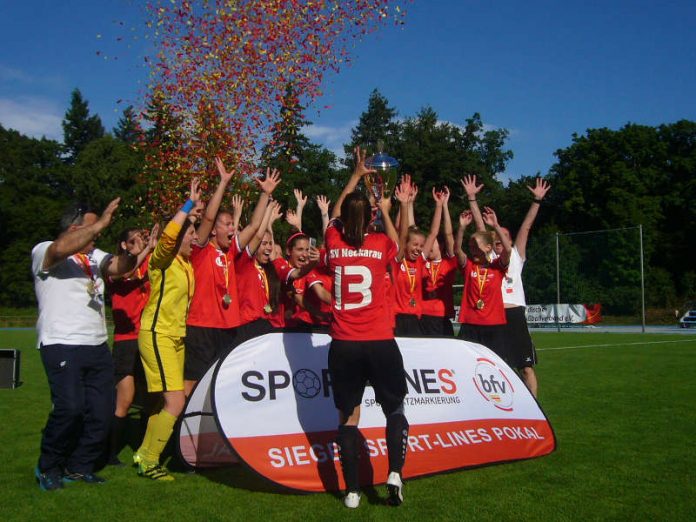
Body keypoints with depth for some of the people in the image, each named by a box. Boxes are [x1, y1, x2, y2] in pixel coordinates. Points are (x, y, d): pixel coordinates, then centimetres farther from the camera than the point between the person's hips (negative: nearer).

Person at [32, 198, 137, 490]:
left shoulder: (94, 255, 20)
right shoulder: (44, 252, -2)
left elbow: (117, 266, 3)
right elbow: (60, 248, -25)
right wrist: (101, 222, -25)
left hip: (97, 346, 7)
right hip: (62, 346, -7)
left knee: (102, 411, 4)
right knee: (70, 407, -18)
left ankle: (79, 467, 21)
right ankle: (48, 467, 5)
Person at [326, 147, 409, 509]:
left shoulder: (334, 243, 3)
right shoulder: (381, 244, 0)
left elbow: (335, 214, 24)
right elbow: (396, 243, 25)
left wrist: (356, 175, 33)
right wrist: (386, 211, 36)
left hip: (343, 345, 1)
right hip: (380, 343, -1)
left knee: (348, 416, 10)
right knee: (395, 410, 15)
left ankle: (352, 491, 9)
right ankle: (395, 474, -2)